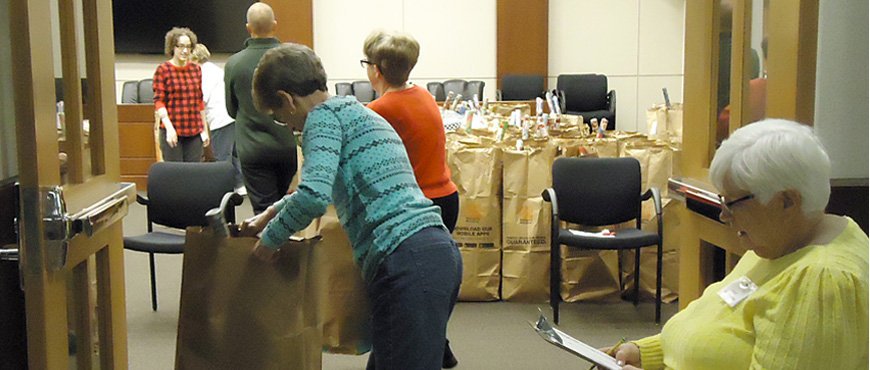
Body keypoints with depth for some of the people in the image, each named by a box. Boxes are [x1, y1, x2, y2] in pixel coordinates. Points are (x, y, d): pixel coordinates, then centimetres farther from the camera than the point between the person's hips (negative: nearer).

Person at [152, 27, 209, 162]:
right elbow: (158, 101, -5)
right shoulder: (163, 70, -1)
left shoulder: (196, 69, 12)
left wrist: (205, 129, 16)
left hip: (194, 131, 4)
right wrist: (169, 127, -17)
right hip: (172, 131, -4)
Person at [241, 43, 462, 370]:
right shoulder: (356, 113, 28)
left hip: (406, 260, -10)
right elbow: (323, 184, 45)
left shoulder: (325, 115, -1)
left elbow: (314, 194, -17)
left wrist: (270, 238, 0)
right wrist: (270, 213, 50)